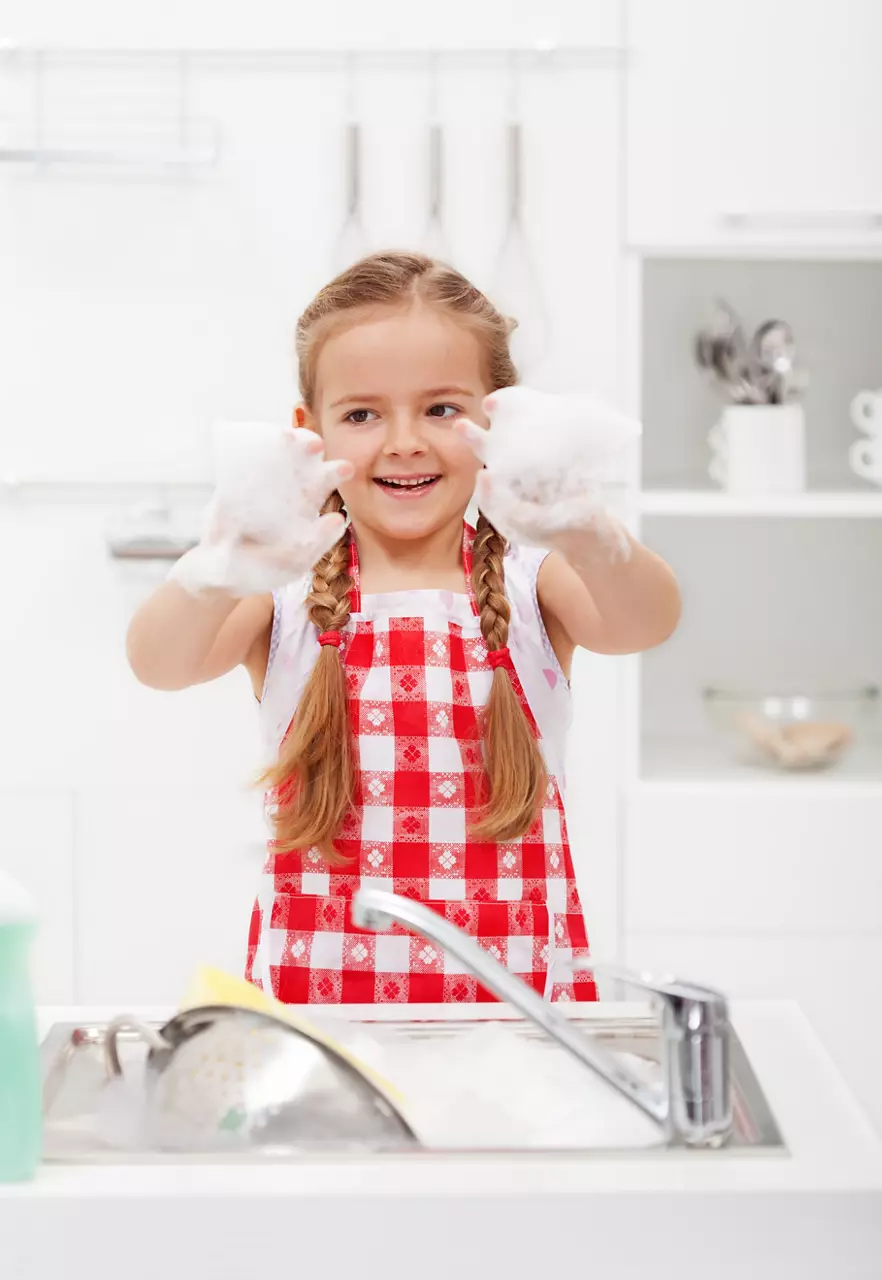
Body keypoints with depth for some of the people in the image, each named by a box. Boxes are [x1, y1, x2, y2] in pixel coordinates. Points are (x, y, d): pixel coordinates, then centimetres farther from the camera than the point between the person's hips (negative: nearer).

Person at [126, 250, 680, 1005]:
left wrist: (580, 533, -39)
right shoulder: (288, 592, 3)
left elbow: (646, 622, -18)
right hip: (315, 991, 0)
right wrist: (220, 575, -37)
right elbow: (159, 662, -15)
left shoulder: (529, 582, 2)